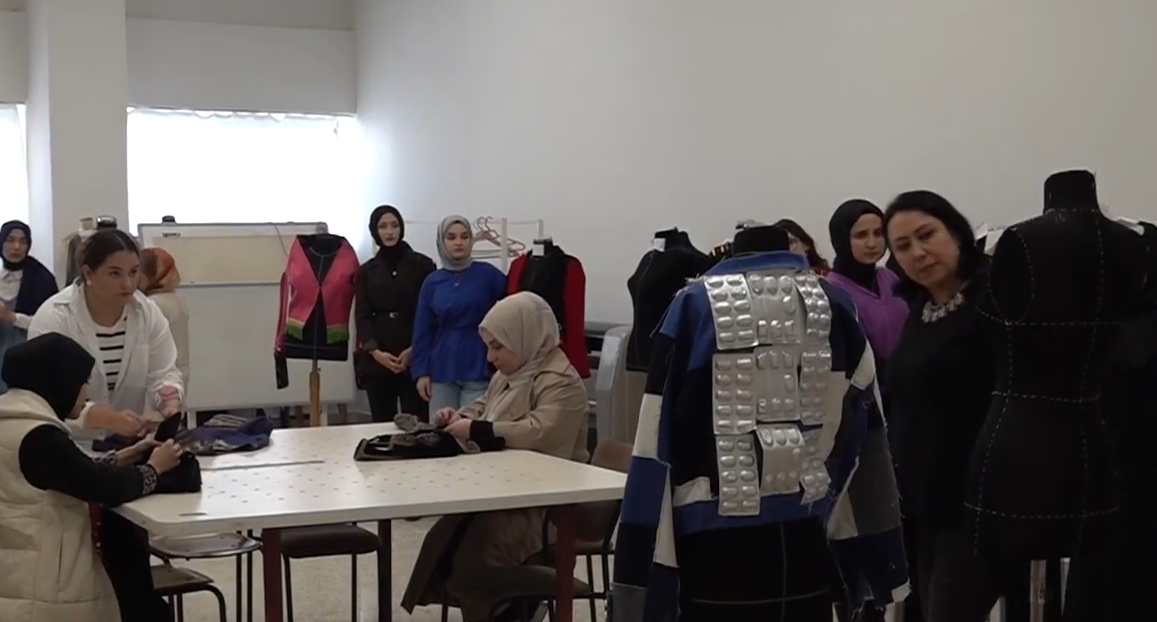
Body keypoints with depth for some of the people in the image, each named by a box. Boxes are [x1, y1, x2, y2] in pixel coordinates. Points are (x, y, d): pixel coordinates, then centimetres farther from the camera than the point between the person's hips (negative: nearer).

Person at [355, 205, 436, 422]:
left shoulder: (422, 265, 4)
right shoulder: (366, 271, 12)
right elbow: (362, 316, 6)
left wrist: (414, 349, -10)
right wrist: (375, 351, -10)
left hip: (415, 358, -2)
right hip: (377, 360, 2)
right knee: (382, 423, 1)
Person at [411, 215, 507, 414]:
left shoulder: (487, 274, 0)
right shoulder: (432, 282, 6)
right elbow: (423, 331, 7)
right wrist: (421, 371, 2)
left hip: (479, 368, -3)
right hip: (442, 370, 3)